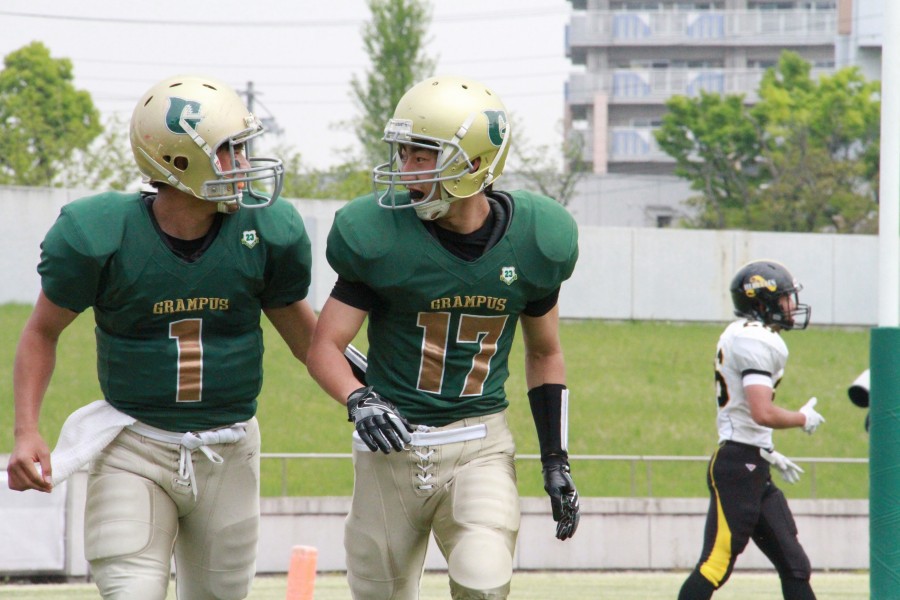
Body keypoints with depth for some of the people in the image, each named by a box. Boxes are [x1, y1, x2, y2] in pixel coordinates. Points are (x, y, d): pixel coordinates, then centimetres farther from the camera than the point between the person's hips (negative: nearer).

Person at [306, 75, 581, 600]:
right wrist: (359, 400, -28)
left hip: (480, 445, 0)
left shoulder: (533, 239, -3)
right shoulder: (382, 236, -11)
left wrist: (556, 460, 7)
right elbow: (324, 346, -7)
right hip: (394, 445, 0)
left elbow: (545, 354, 12)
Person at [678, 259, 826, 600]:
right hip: (738, 467, -10)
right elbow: (763, 413, -24)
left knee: (793, 565, 8)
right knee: (717, 563, -12)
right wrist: (803, 419, -7)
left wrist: (768, 455, 23)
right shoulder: (755, 342, -14)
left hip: (754, 469, 10)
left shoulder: (741, 336, 17)